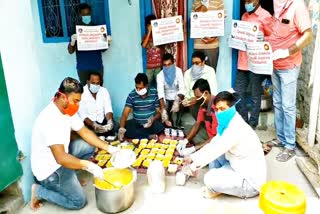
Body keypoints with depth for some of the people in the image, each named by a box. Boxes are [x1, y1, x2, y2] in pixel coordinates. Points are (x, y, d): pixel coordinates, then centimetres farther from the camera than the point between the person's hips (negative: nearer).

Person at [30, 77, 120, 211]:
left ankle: (68, 175, 11)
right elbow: (60, 158, -37)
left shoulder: (68, 110, -4)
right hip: (48, 167, -9)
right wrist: (88, 166, -38)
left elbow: (85, 132, 2)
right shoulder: (50, 119, -32)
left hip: (60, 155, 9)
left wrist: (108, 148, -7)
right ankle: (39, 191, 7)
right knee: (78, 201, -8)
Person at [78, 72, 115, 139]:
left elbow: (108, 109, -7)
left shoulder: (104, 91, 0)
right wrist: (93, 125, -35)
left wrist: (110, 121, -29)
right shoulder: (82, 93, -12)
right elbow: (82, 114, -18)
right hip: (87, 122, -2)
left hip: (102, 121, 3)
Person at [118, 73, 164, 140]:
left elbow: (159, 112, -1)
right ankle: (149, 136, -21)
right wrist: (121, 128, -29)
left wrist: (153, 119, -24)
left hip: (152, 122, -2)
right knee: (125, 128, -26)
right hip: (137, 123, 2)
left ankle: (137, 134, -17)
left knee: (160, 127, -33)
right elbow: (125, 113, -11)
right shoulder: (132, 95, -6)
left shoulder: (154, 93, -6)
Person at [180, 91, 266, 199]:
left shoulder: (236, 128, -27)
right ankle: (216, 185, 7)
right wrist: (193, 157, 6)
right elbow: (213, 144, 12)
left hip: (251, 181, -10)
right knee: (212, 150, 8)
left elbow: (216, 150, -25)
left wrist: (193, 166, -15)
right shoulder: (227, 125, 3)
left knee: (209, 179, -24)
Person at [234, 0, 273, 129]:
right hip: (242, 61, 7)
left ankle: (252, 124, 19)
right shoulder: (244, 16, 15)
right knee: (238, 93, 10)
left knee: (255, 95, 5)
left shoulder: (265, 16, -7)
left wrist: (258, 41, -20)